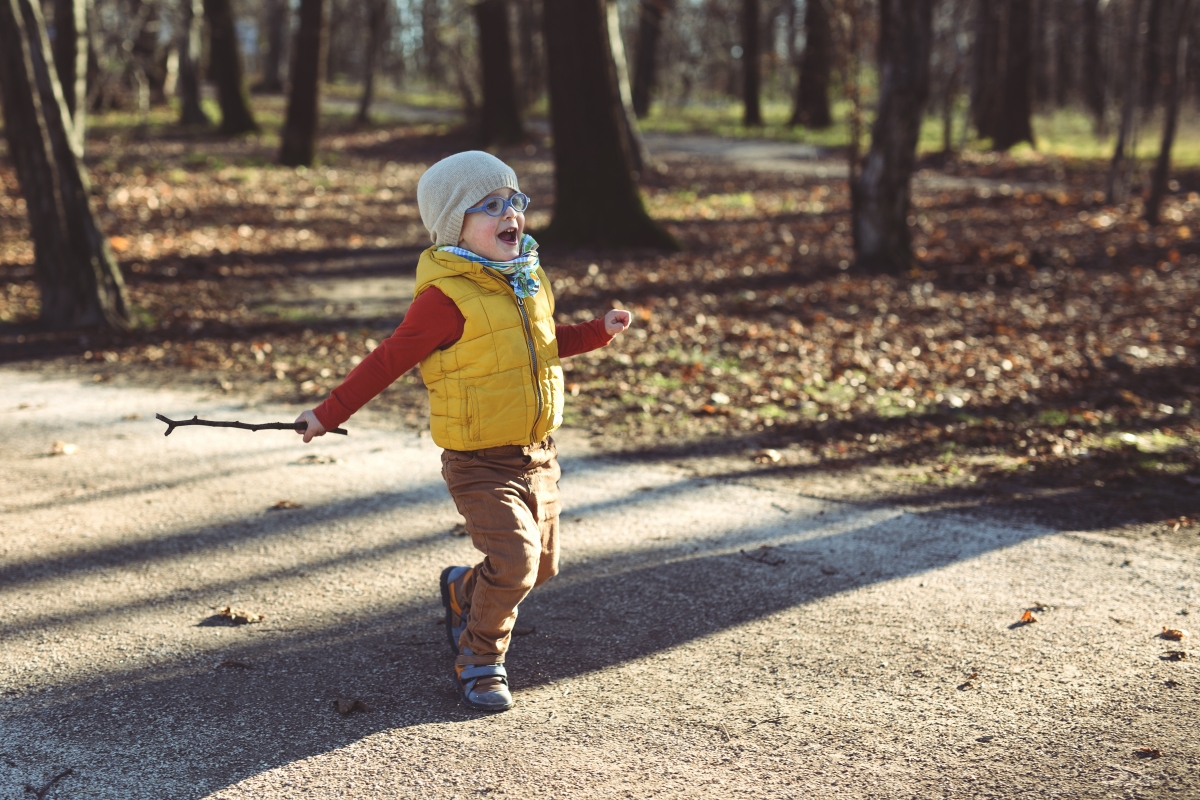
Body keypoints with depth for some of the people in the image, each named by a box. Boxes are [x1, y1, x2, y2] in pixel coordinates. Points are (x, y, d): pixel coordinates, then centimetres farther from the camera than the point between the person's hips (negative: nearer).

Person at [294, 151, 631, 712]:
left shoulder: (528, 280, 6)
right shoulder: (447, 297, -17)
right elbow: (389, 359, -11)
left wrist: (599, 332, 11)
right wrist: (330, 414, -10)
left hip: (538, 455, 7)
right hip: (481, 463, -7)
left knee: (539, 568, 14)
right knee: (514, 562, -19)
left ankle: (463, 592, 44)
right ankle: (479, 660, 7)